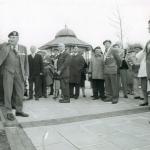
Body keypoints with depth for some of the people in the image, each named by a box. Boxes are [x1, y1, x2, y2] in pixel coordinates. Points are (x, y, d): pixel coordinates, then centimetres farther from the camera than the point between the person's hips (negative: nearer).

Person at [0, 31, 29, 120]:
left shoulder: (23, 48, 8)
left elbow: (26, 62, 10)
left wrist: (26, 74, 6)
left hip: (19, 73, 3)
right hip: (8, 72, -2)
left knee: (20, 92, 7)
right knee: (8, 92, 0)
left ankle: (19, 111, 22)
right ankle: (9, 112, 12)